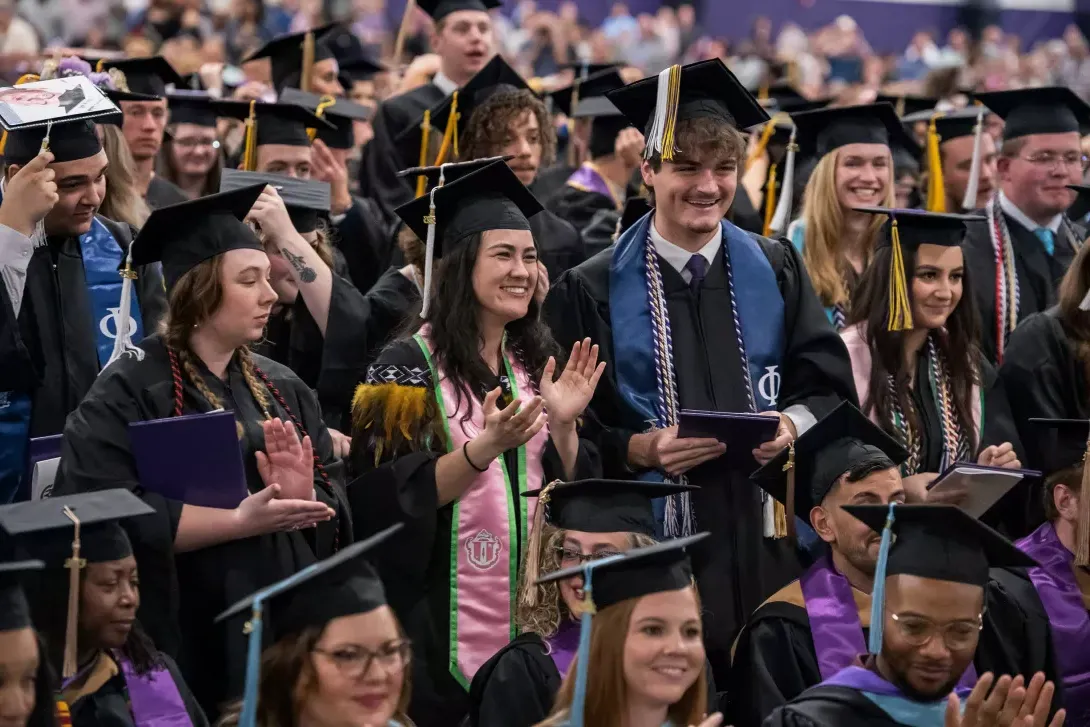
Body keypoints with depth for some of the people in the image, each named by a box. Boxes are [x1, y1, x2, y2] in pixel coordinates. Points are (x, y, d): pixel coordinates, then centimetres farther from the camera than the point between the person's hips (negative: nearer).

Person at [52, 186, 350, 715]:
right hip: (187, 639, -6)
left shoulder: (282, 390, 11)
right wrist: (240, 520, -23)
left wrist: (304, 500, -14)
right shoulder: (130, 392, -8)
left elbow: (337, 513, 9)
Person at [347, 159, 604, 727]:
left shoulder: (535, 363, 8)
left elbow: (570, 491, 8)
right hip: (443, 620, -5)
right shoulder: (409, 365, -8)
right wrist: (484, 449, -27)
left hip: (530, 611, 5)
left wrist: (563, 425, -11)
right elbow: (387, 498, -15)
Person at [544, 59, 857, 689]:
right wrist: (640, 449, -18)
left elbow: (830, 383, 8)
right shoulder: (592, 292, -1)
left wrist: (792, 424, -13)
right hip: (654, 537, -2)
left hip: (765, 537, 3)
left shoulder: (775, 270, 9)